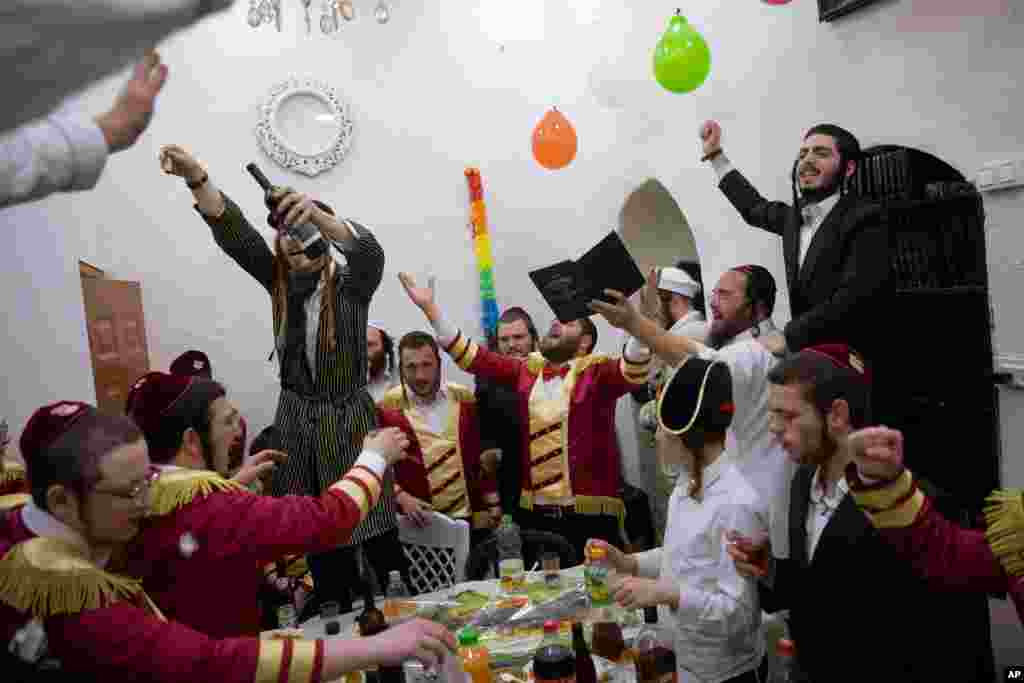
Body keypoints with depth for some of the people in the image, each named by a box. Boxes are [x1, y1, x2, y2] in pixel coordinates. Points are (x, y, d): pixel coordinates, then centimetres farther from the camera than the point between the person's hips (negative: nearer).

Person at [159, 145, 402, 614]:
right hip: (296, 418, 4)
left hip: (349, 417, -3)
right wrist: (196, 177, -27)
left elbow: (370, 253, -29)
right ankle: (338, 617, 24)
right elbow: (232, 232, -10)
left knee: (374, 525, 0)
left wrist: (318, 215, -48)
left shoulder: (352, 285, -6)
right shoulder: (279, 280, 4)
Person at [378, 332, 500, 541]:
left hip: (471, 517, 3)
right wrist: (401, 497, -17)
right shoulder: (388, 408, -7)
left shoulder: (464, 398, 3)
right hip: (421, 520, -3)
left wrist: (492, 503, 8)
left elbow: (481, 455, 9)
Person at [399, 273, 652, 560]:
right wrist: (429, 307, 5)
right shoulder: (527, 370, 10)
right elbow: (472, 356, 9)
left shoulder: (597, 371, -2)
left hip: (590, 510, -4)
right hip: (533, 509, 4)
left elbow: (635, 371, -20)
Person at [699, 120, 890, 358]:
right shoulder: (796, 215, 8)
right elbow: (755, 208, 28)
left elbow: (856, 297, -22)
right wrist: (715, 154, 29)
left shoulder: (865, 218, -12)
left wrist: (787, 337, -24)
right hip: (804, 354, 6)